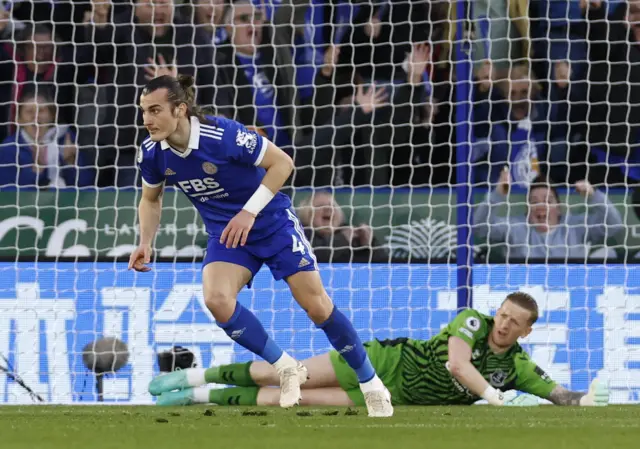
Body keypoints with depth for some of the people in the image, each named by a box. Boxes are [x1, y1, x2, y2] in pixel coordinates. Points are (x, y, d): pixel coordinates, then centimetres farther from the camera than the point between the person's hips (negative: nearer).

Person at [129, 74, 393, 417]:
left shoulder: (223, 135, -28)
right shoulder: (152, 153, -12)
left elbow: (282, 162, -19)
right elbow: (151, 198, 9)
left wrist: (249, 212, -26)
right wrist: (145, 244, -6)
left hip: (272, 222, -4)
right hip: (226, 234, 4)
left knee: (317, 306, -6)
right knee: (216, 299, -24)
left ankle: (372, 386, 14)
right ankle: (285, 368, -5)